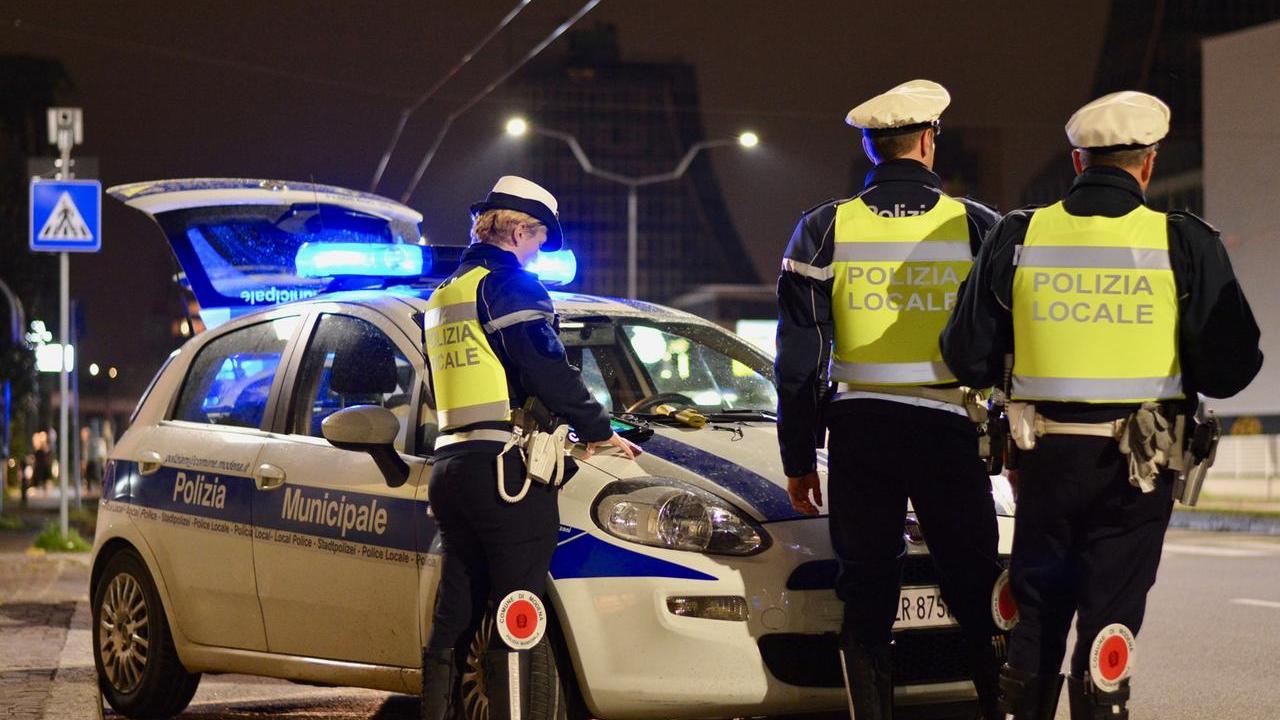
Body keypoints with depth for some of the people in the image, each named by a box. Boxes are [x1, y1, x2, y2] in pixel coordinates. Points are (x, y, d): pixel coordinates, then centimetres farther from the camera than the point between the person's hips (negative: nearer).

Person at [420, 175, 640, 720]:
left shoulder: (444, 296, 23)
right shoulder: (509, 283, -5)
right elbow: (548, 369, -12)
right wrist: (598, 429, 1)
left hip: (449, 465, 9)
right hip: (503, 469, -9)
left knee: (455, 612, 10)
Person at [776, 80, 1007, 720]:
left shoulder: (824, 229, 2)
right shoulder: (978, 227, 0)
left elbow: (798, 358, 3)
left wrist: (798, 459, 10)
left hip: (859, 431, 1)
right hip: (949, 428, -1)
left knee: (866, 600, 7)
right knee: (977, 595, 6)